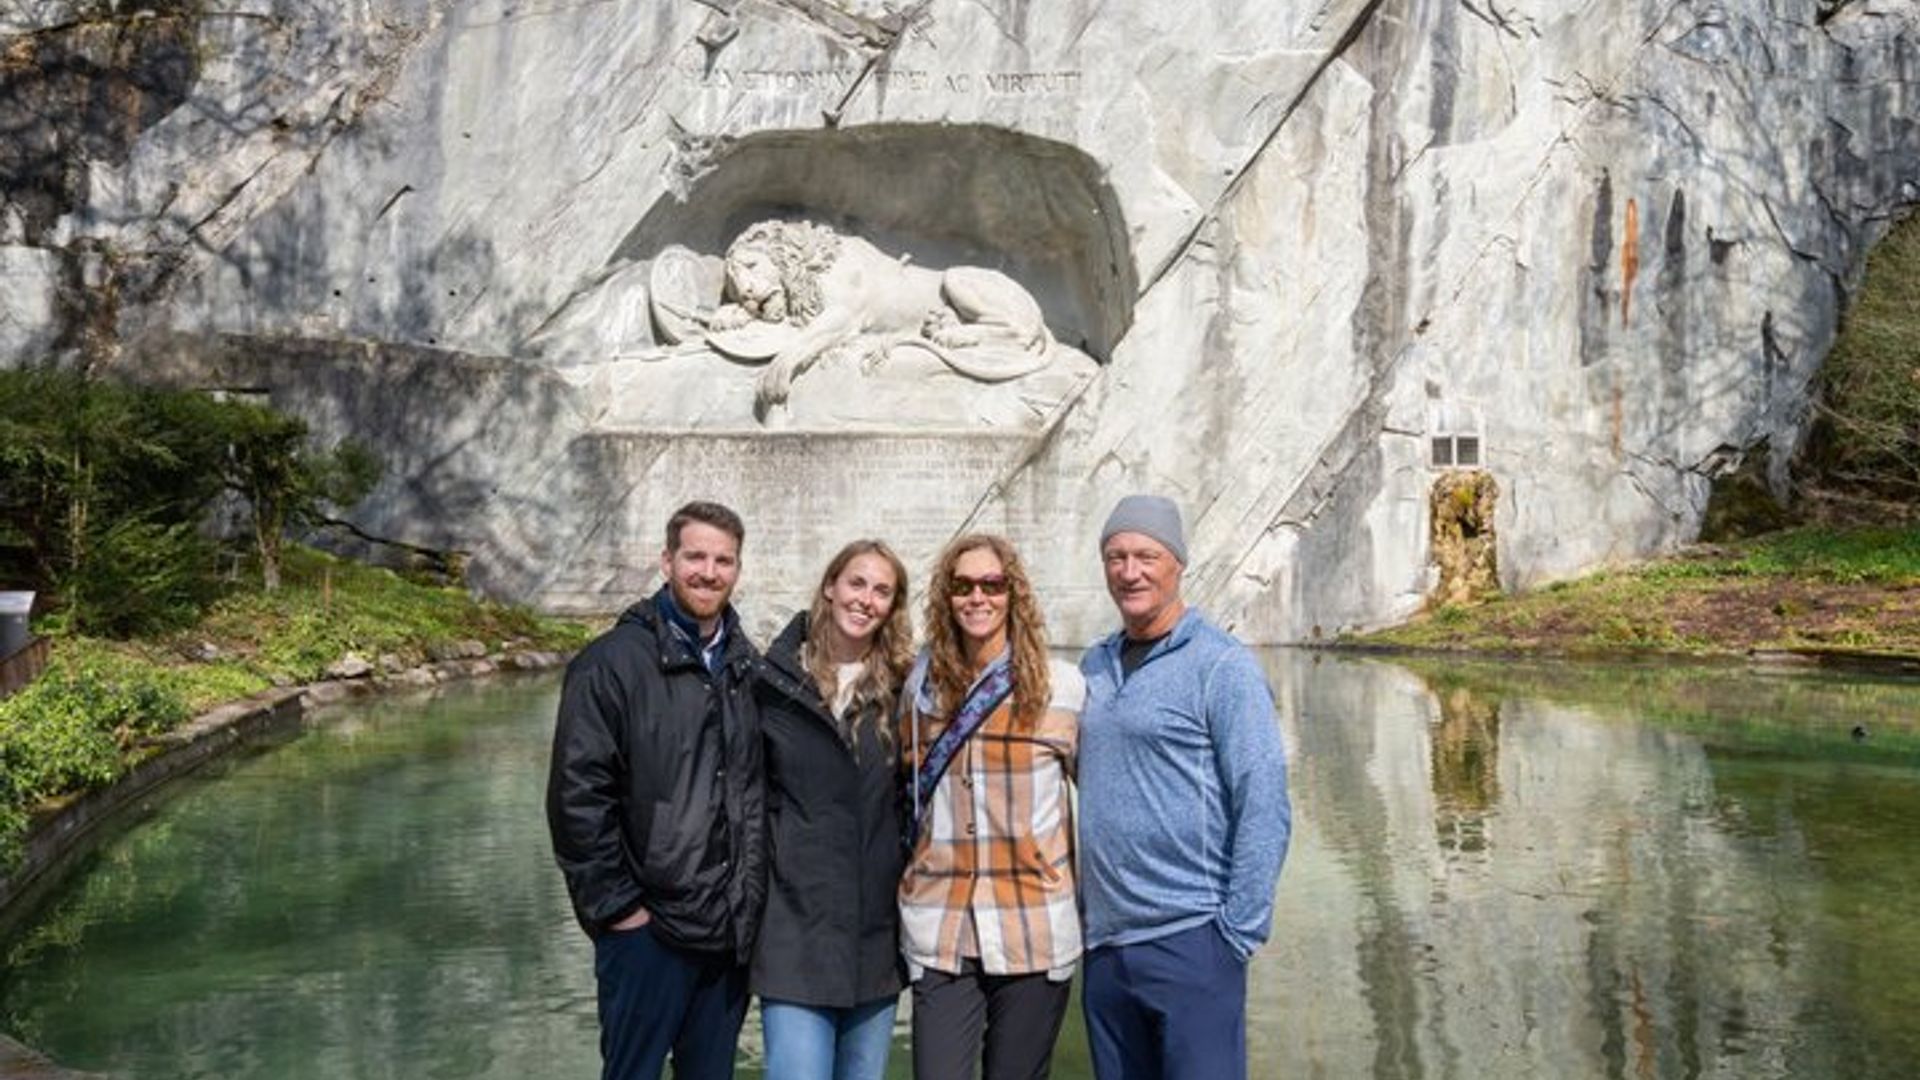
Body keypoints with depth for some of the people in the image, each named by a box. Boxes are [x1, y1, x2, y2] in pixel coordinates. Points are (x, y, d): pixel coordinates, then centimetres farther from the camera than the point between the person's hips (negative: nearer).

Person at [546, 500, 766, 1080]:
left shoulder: (747, 667, 9)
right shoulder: (614, 662, -9)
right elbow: (577, 798, -13)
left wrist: (752, 896, 9)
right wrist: (617, 906, -13)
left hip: (731, 929, 6)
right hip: (648, 928, -5)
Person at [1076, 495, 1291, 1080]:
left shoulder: (1223, 667, -7)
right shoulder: (1094, 666, 11)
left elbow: (1264, 808, -11)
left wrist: (1238, 932, -13)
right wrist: (1078, 910, 13)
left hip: (1189, 939, -6)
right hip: (1104, 944, 6)